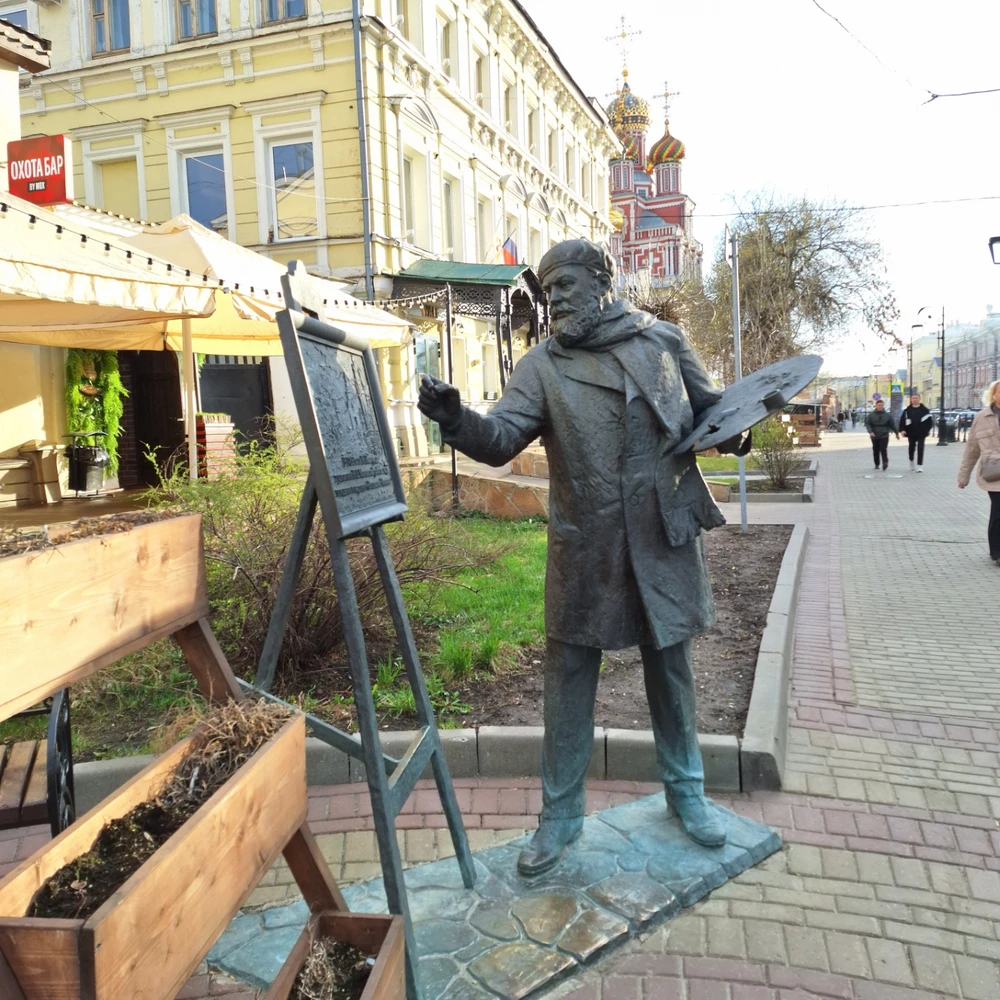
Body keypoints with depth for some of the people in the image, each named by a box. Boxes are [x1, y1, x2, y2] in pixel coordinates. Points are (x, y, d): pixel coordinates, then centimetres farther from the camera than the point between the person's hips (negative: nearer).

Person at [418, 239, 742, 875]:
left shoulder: (664, 340, 4)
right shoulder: (543, 364, 0)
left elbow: (710, 409, 15)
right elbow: (501, 439, -12)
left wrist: (733, 429, -7)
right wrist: (456, 418, -31)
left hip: (664, 537, 1)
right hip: (584, 548, 0)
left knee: (671, 667, 15)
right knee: (569, 677, 7)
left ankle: (686, 789, 38)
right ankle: (561, 813, 25)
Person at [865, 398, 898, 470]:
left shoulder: (888, 415, 1)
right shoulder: (871, 415, 0)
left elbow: (892, 425, 8)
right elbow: (867, 424, -3)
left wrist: (896, 433, 14)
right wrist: (870, 432, -18)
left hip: (884, 436, -1)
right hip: (874, 436, 1)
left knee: (883, 450, -13)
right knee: (875, 451, 9)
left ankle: (885, 463, -15)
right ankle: (876, 465, 21)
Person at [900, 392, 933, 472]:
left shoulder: (924, 410, 1)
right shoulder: (907, 410, 3)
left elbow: (930, 420, 4)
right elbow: (902, 420, -1)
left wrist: (928, 430, -2)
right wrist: (902, 430, -11)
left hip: (921, 433, -2)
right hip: (911, 433, 2)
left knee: (920, 449, -6)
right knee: (911, 448, 13)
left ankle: (920, 465, -6)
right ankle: (911, 461, 36)